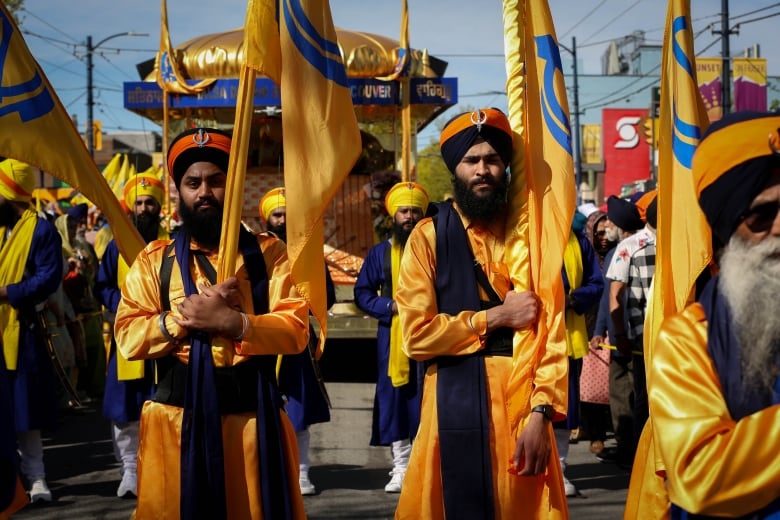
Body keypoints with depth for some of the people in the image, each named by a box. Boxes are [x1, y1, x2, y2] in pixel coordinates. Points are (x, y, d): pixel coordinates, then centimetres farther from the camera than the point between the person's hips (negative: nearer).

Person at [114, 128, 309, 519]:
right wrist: (187, 316, -16)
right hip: (177, 417, 1)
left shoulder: (268, 254, 5)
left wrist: (233, 322, -20)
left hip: (253, 417, 0)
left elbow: (296, 329, -6)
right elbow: (128, 336, -2)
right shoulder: (154, 260, 8)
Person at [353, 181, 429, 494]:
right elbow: (362, 293, 7)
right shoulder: (379, 253, 9)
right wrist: (391, 306, -8)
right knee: (395, 401, 2)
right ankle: (401, 466, 10)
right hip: (393, 339, 2)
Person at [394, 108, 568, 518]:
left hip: (523, 402, 1)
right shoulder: (429, 237, 0)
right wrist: (494, 317, -10)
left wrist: (541, 412, -12)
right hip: (456, 405, -1)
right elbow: (416, 336, -7)